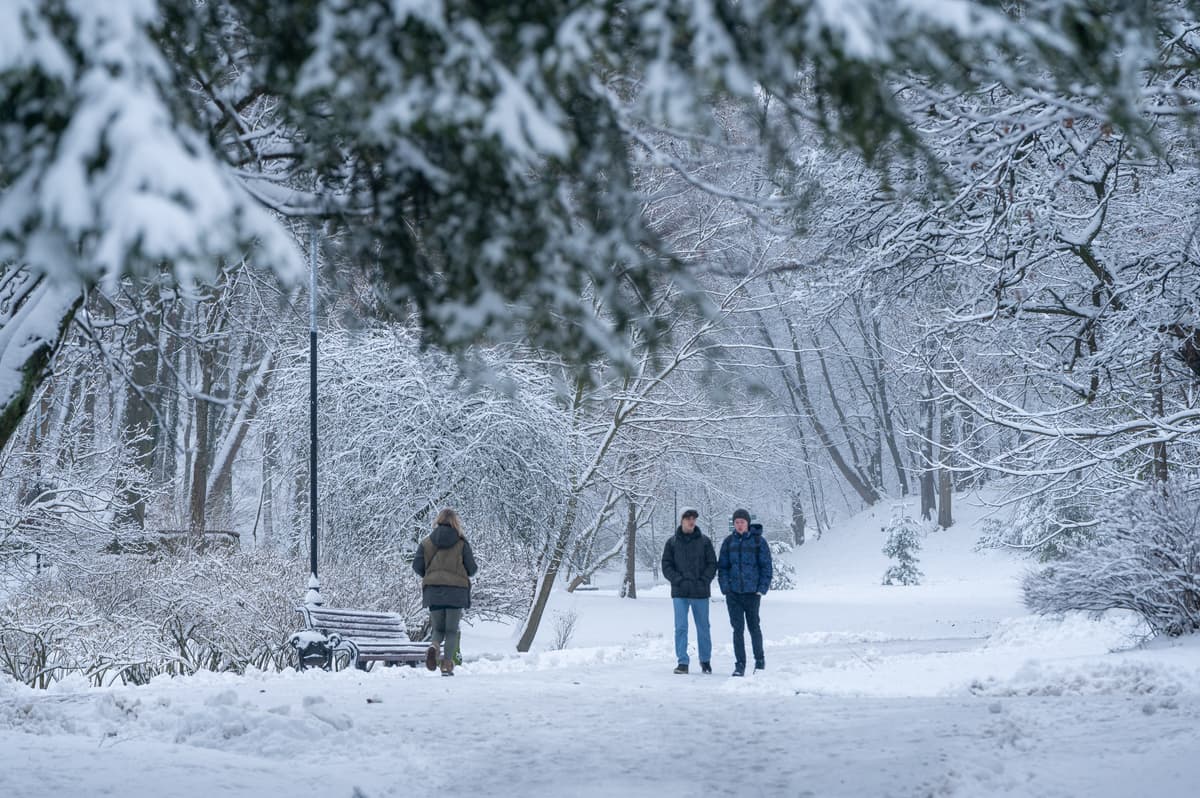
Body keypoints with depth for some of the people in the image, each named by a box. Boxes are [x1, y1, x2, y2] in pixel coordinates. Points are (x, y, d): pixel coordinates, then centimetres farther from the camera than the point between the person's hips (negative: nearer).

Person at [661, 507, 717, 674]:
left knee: (703, 628, 9)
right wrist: (679, 580, -10)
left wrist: (704, 581, -8)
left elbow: (712, 564, 4)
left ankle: (705, 660, 23)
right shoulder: (672, 542, 4)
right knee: (681, 628, -5)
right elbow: (666, 566, 3)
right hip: (680, 593, 0)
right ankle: (682, 662, -3)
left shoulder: (704, 541, 4)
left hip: (700, 592, 1)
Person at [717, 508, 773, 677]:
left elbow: (766, 566, 0)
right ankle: (740, 665, 4)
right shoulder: (728, 542, 7)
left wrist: (762, 588, -8)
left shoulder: (758, 541, -1)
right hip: (733, 593, 2)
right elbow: (722, 566, 9)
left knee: (754, 627, 7)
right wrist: (725, 587, -3)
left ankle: (760, 660, 23)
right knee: (738, 628, 0)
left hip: (752, 593, -2)